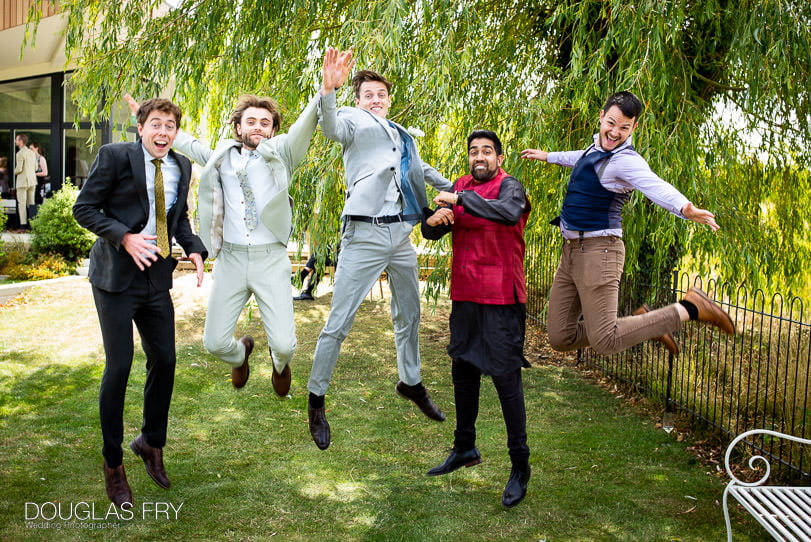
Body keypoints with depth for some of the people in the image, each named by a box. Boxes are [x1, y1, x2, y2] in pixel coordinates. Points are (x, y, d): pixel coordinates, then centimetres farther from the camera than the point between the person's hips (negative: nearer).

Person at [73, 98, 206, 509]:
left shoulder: (181, 167, 9)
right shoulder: (115, 156, -7)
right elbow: (84, 208, -6)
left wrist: (194, 249, 0)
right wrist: (124, 237, -20)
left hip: (157, 278, 5)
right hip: (117, 275, -5)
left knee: (164, 361, 9)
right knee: (119, 367, -2)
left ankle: (151, 442, 34)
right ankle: (113, 464, 17)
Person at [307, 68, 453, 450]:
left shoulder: (402, 136, 21)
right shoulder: (354, 121, 2)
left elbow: (424, 171, 36)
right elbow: (331, 128, -23)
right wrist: (327, 91, -42)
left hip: (401, 234, 7)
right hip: (365, 235, -6)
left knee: (409, 315, 19)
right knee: (338, 324, -5)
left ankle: (411, 382, 39)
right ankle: (316, 400, 10)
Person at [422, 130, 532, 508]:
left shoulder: (508, 186, -7)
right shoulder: (460, 185, 11)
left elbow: (510, 213, -31)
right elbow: (431, 233, 8)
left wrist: (461, 199, -28)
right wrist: (434, 219, -14)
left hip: (501, 299, -7)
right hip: (464, 296, 7)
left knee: (506, 378, -4)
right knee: (463, 373, 17)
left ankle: (520, 467, 9)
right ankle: (464, 449, 36)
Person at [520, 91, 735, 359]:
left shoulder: (626, 160, -14)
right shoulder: (596, 148, 13)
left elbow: (656, 186, -34)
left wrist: (684, 207, -55)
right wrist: (547, 156, 53)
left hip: (598, 251, -8)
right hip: (570, 250, 8)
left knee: (605, 342, -15)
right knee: (561, 338, 5)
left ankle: (691, 308, -2)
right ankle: (640, 321, 20)